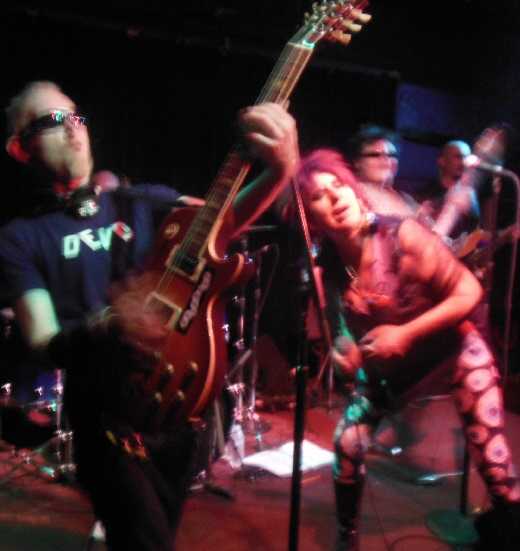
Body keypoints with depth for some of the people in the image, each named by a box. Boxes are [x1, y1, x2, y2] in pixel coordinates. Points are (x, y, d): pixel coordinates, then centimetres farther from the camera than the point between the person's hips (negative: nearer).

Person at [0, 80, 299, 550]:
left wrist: (280, 172, -31)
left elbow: (219, 220, -12)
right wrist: (106, 326, -35)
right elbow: (43, 343, -14)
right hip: (106, 418, -3)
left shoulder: (146, 203, 3)